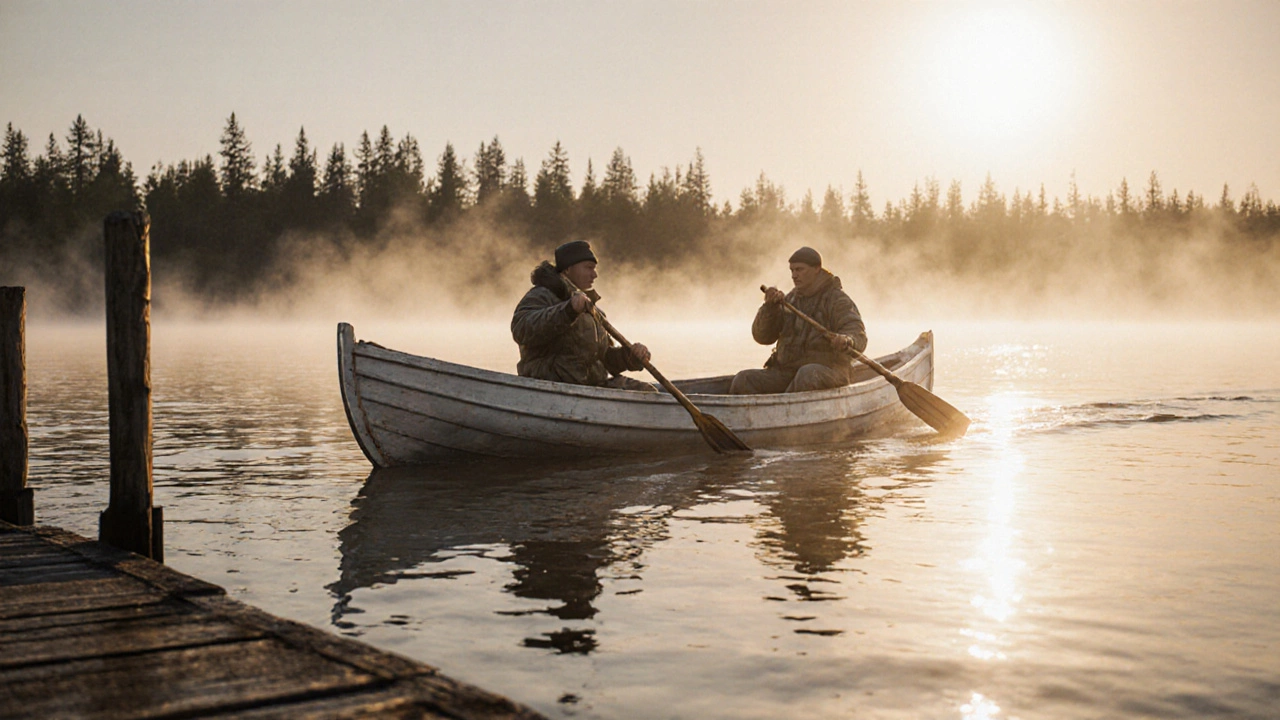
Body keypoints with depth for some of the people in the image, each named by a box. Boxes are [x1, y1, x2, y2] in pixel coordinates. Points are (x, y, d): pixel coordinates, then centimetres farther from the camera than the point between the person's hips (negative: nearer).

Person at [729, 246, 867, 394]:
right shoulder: (790, 300, 14)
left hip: (826, 371, -6)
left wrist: (845, 340, -44)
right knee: (743, 380, -16)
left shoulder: (837, 299, -4)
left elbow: (859, 336, -20)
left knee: (807, 374, -41)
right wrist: (770, 307, -9)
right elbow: (762, 336, 8)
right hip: (787, 372, 6)